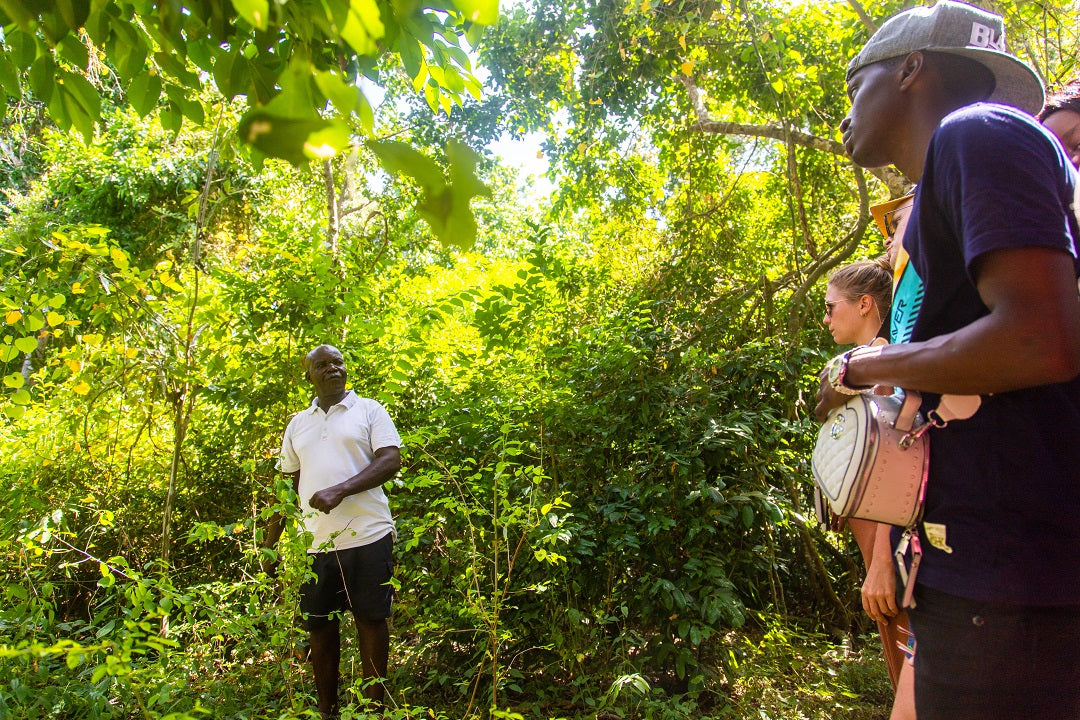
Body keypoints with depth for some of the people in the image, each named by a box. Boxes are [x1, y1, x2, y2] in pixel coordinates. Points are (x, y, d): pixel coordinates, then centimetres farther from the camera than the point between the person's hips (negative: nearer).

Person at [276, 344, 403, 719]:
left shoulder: (369, 410, 4)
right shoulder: (298, 424, 17)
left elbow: (391, 460, -7)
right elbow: (288, 484, 19)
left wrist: (340, 490, -18)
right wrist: (271, 542, 13)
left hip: (367, 536, -4)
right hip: (315, 543, 4)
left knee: (371, 621, 3)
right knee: (319, 626, 10)